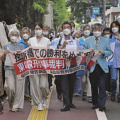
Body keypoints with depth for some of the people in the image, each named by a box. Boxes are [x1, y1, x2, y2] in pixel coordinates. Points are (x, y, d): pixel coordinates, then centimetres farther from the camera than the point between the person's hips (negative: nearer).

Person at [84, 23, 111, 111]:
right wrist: (88, 50, -12)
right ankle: (95, 103, 20)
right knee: (94, 86, 9)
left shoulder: (105, 41, 8)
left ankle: (101, 104, -7)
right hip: (92, 66, 1)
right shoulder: (88, 40, 10)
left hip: (102, 66, -1)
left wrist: (104, 52, -14)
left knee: (102, 86, -9)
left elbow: (109, 52, 7)